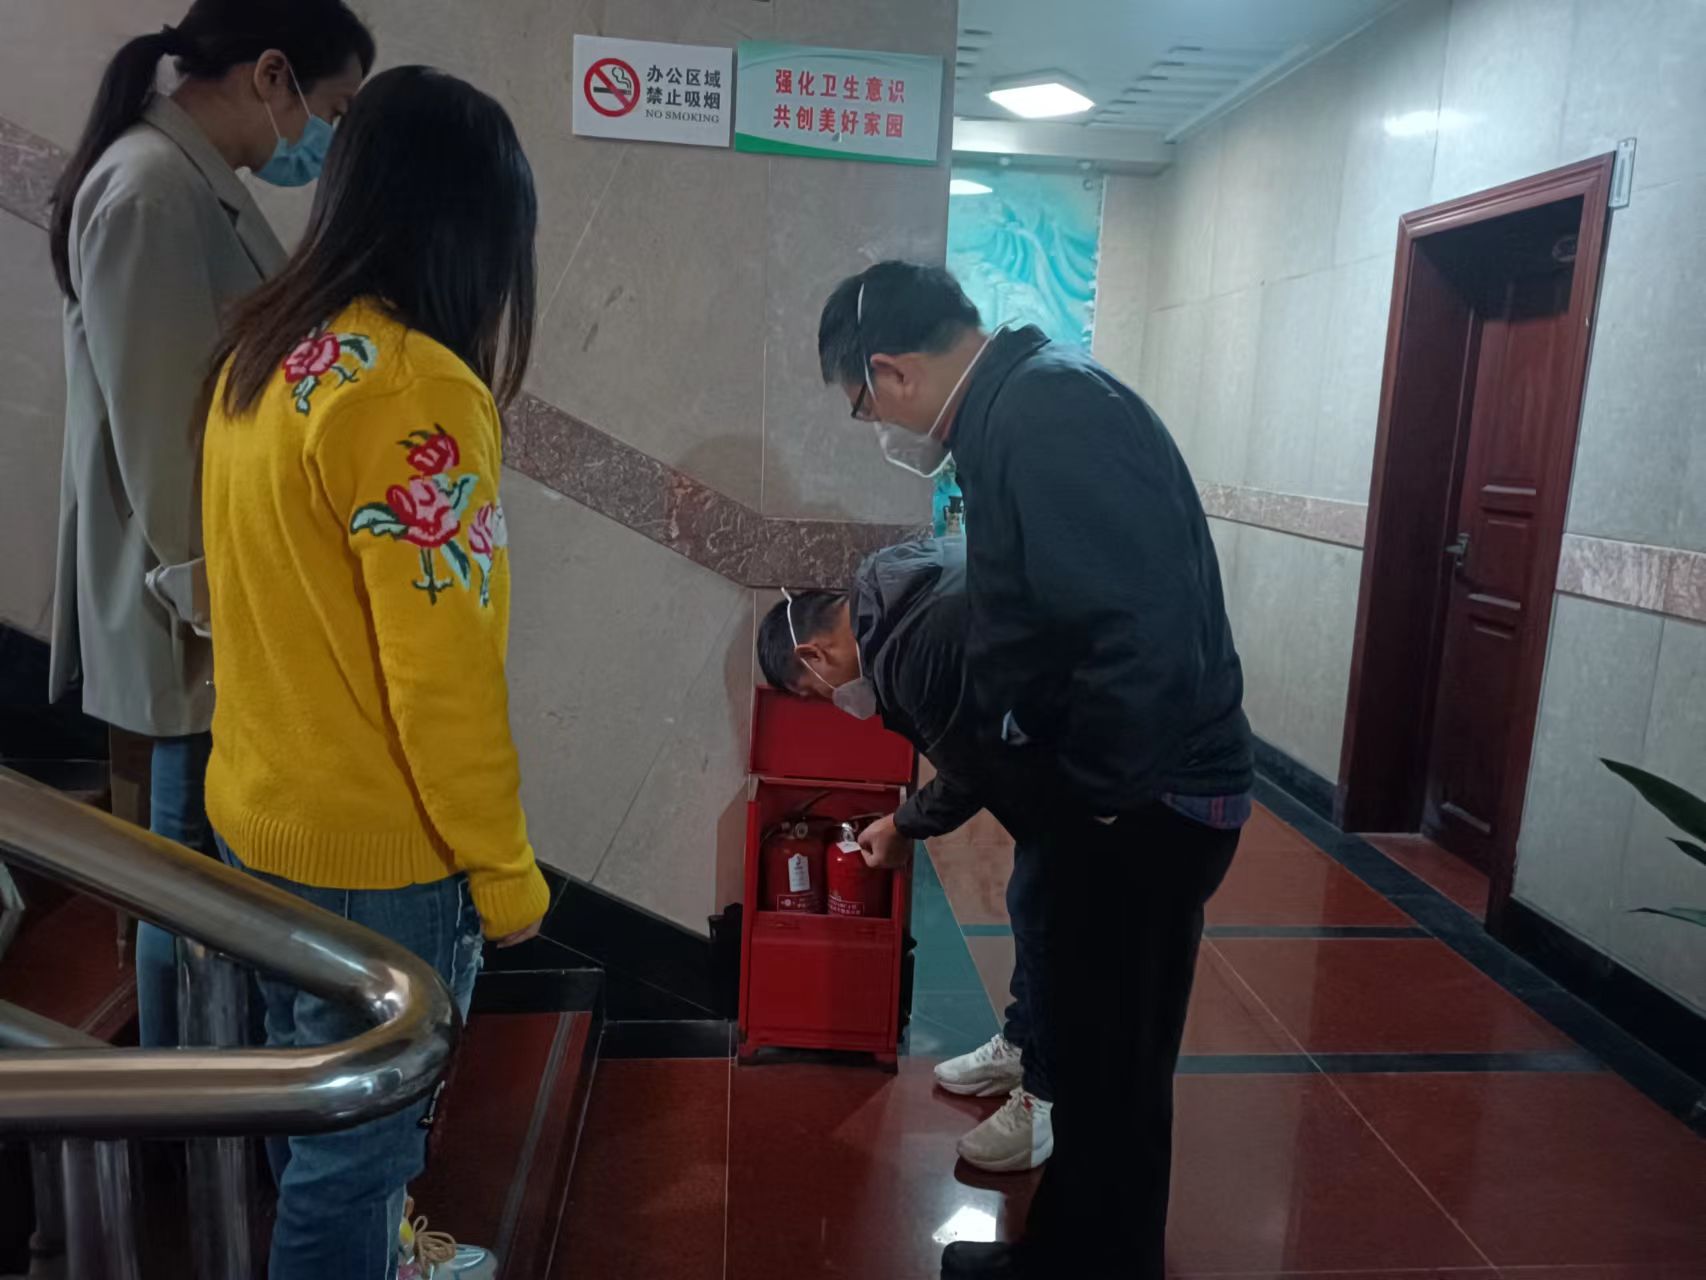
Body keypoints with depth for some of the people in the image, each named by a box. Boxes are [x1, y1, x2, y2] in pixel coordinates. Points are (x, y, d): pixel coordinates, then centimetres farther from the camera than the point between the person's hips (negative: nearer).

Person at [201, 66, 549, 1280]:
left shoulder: (261, 352, 3)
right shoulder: (416, 391, -24)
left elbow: (282, 603, 9)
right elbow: (442, 680, -23)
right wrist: (505, 871, -11)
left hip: (255, 815, 9)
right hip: (376, 854, -8)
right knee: (356, 1144, 12)